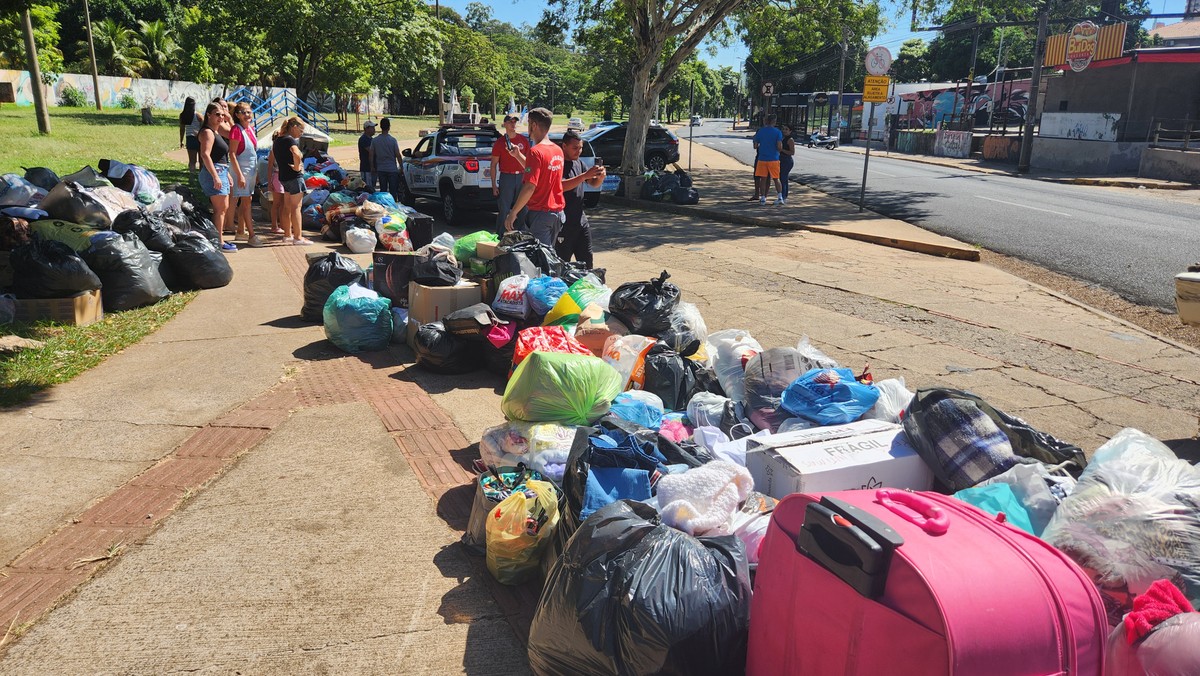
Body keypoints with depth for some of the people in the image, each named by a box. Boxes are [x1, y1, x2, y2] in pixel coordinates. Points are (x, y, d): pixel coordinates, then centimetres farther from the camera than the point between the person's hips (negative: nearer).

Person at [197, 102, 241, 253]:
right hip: (213, 172, -10)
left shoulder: (217, 132, 20)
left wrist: (228, 175, 26)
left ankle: (219, 239, 21)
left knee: (224, 207, 14)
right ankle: (219, 242, -6)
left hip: (221, 172, 10)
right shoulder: (207, 132, -11)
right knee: (220, 208, -9)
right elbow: (205, 155, -22)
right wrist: (215, 177, -27)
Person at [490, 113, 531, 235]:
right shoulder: (500, 142, -1)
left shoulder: (523, 140, 7)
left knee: (522, 210, 7)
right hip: (506, 178, -3)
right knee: (503, 210, -3)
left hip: (521, 177, 3)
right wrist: (494, 185, -6)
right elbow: (494, 164, 1)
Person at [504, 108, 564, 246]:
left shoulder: (536, 151, -16)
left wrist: (513, 213, -18)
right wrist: (518, 155, 23)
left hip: (540, 214, -8)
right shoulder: (558, 150, 10)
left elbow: (530, 187, -23)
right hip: (557, 212, 8)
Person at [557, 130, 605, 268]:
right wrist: (585, 175, -31)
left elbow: (594, 184, 15)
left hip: (580, 219, 8)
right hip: (564, 223, -8)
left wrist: (601, 176, -8)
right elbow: (561, 186, -26)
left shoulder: (579, 163, 13)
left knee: (586, 260, 12)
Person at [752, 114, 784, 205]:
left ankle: (763, 198, 5)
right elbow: (779, 147, -12)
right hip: (773, 159, -1)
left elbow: (755, 146, 4)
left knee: (763, 179, 6)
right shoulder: (777, 132, -5)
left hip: (762, 158, 1)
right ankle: (780, 197, 2)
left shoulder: (760, 131, 1)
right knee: (776, 179, 8)